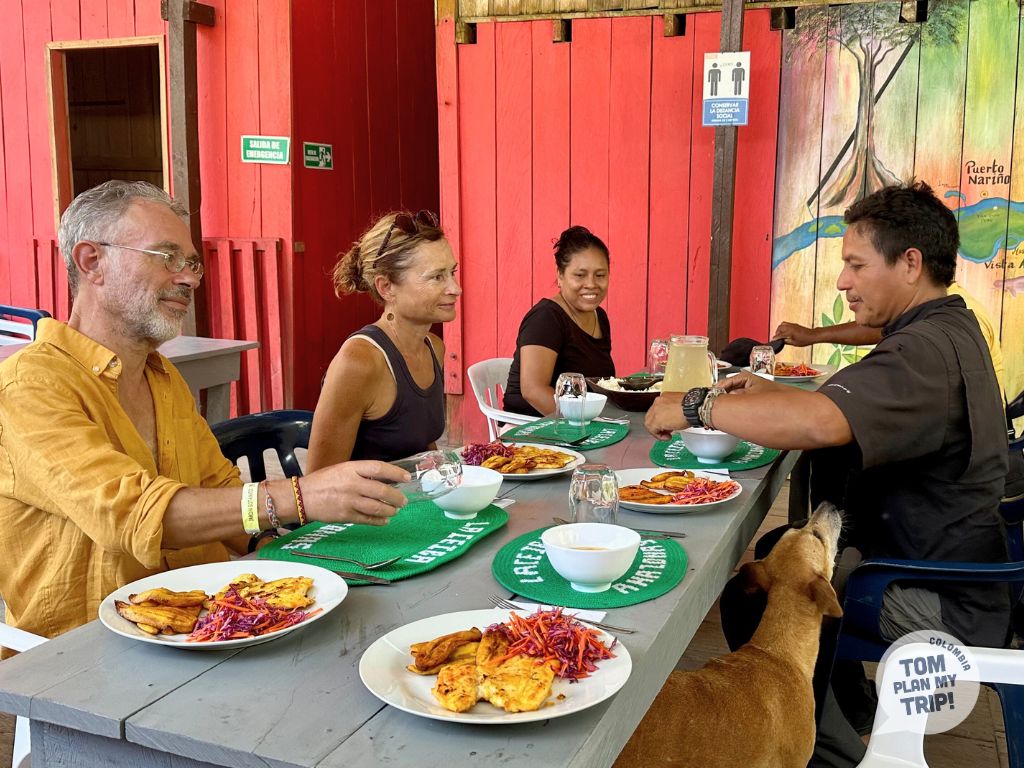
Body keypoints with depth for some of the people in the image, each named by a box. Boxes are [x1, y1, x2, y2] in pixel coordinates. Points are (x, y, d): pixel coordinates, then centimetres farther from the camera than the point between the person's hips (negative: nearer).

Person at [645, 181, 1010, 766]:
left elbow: (820, 423, -42)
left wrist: (695, 406, -30)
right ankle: (844, 700, 23)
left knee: (750, 600, -13)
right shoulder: (950, 329, 10)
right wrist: (771, 393, 3)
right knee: (771, 552, 10)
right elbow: (850, 404, 19)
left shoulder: (929, 351, -25)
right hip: (936, 550, 10)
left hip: (940, 607, -10)